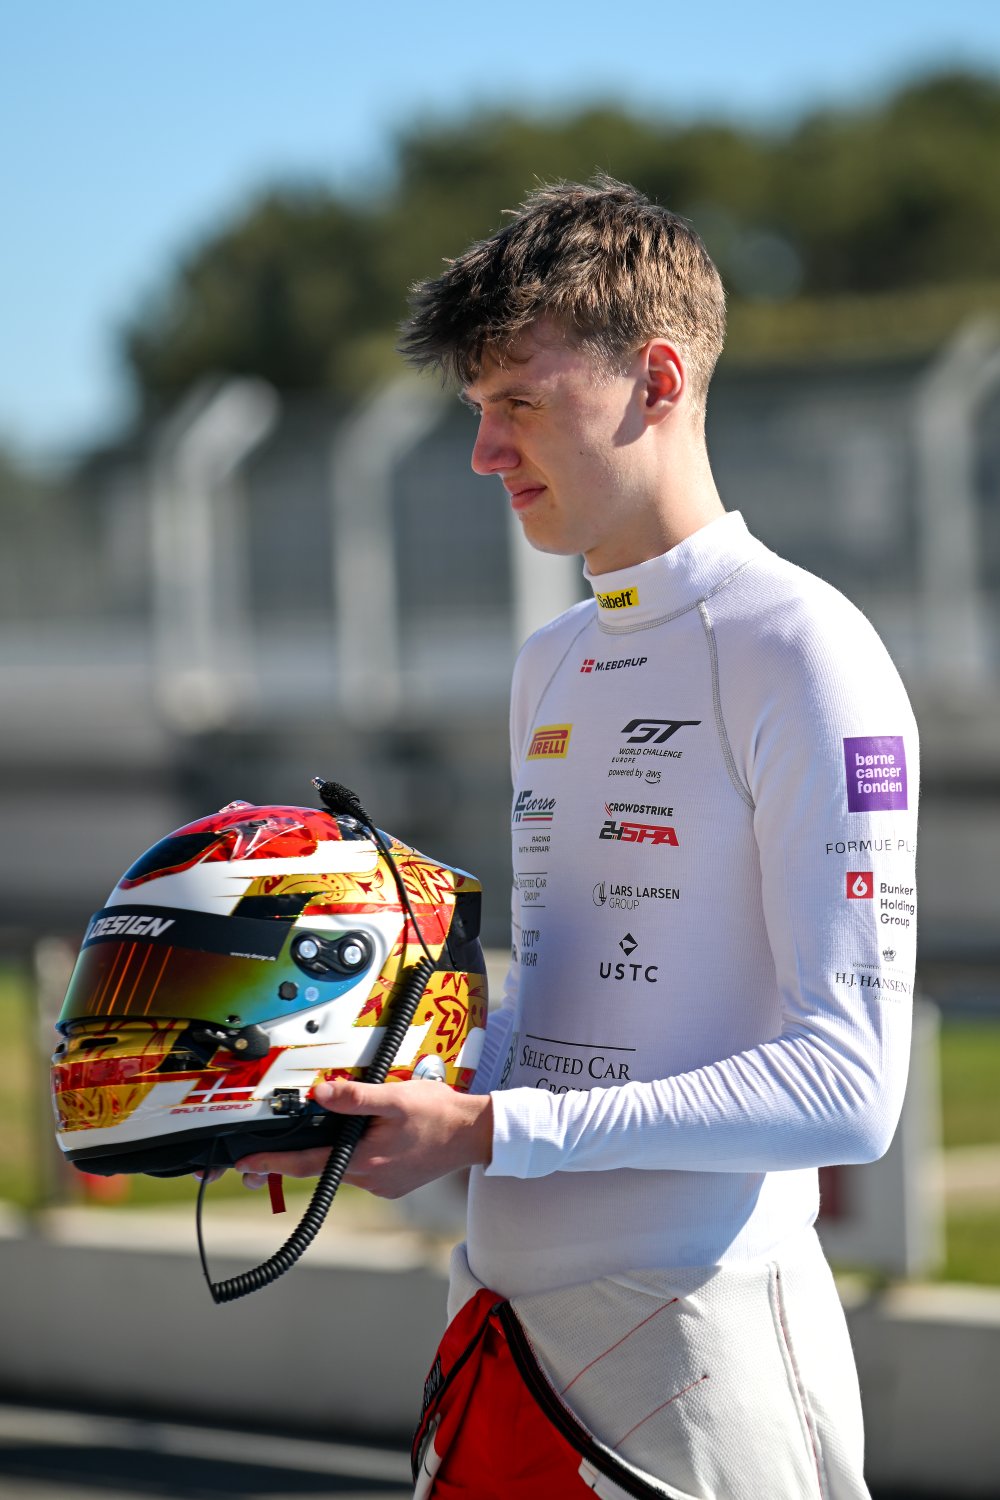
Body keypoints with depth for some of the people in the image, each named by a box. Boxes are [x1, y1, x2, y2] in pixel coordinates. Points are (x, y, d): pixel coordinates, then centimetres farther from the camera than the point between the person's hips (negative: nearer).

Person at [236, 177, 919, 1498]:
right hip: (509, 1300, 7)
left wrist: (486, 1132, -17)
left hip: (696, 1331, -7)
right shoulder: (551, 669, 17)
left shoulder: (801, 656, -11)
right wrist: (378, 1101, 4)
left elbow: (845, 1089, -17)